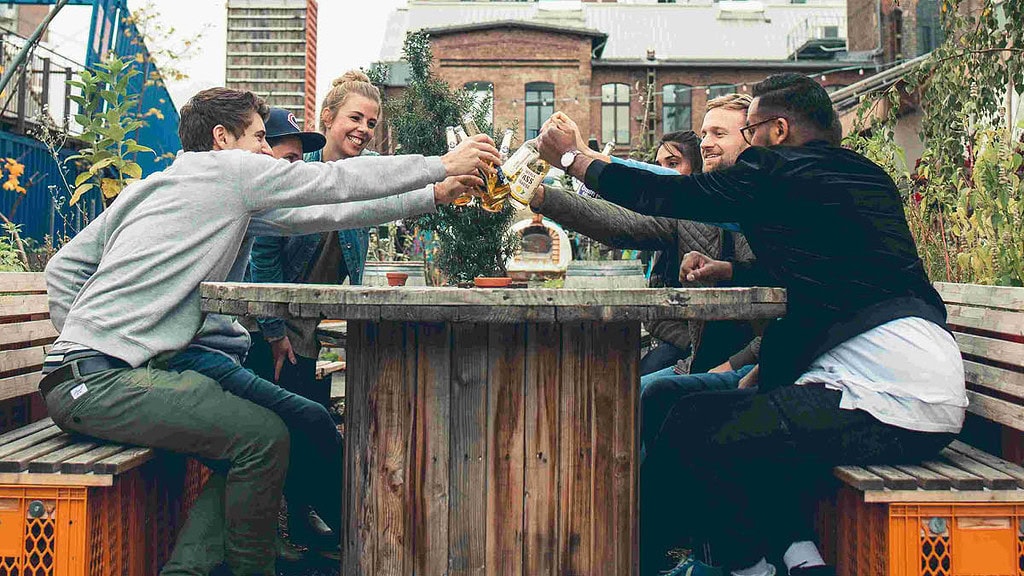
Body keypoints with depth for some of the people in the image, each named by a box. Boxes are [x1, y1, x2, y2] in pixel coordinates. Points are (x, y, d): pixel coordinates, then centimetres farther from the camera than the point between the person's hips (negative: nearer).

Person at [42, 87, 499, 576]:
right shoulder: (230, 167, -3)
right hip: (99, 381, -9)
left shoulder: (145, 186, 20)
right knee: (264, 436, -17)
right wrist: (442, 165, 8)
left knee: (245, 446, 5)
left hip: (76, 375, 9)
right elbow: (339, 181, -1)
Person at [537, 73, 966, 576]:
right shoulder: (863, 175, 19)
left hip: (891, 399, -10)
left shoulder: (777, 171, -6)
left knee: (693, 430, -5)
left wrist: (572, 157, 16)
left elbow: (664, 196, 2)